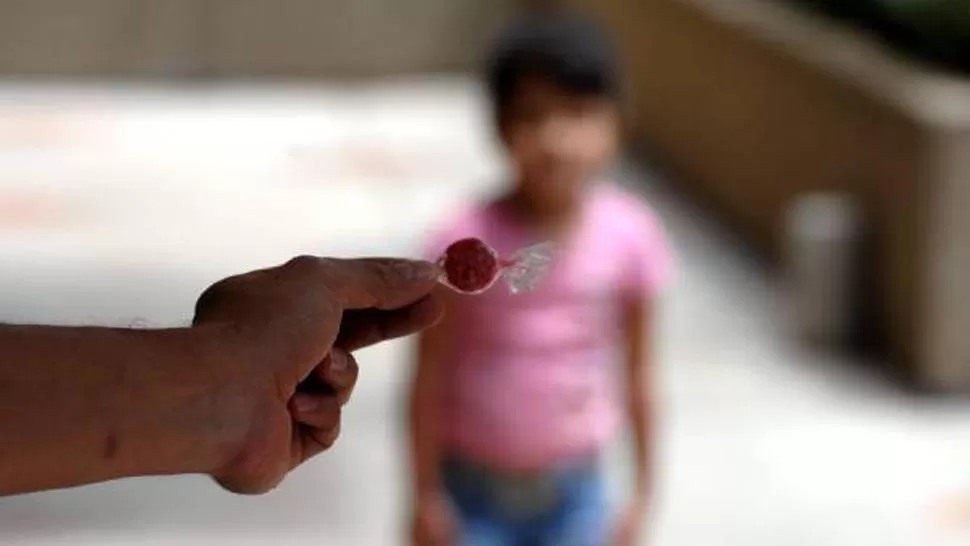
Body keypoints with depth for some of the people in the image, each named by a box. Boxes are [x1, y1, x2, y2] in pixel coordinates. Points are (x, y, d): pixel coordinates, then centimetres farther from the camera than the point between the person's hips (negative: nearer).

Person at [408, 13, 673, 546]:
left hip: (573, 489, 2)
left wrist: (642, 490, 4)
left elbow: (637, 373, -2)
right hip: (474, 488, -2)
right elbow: (430, 380, -10)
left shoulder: (630, 236, -13)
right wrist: (426, 495, -6)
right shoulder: (465, 244, -20)